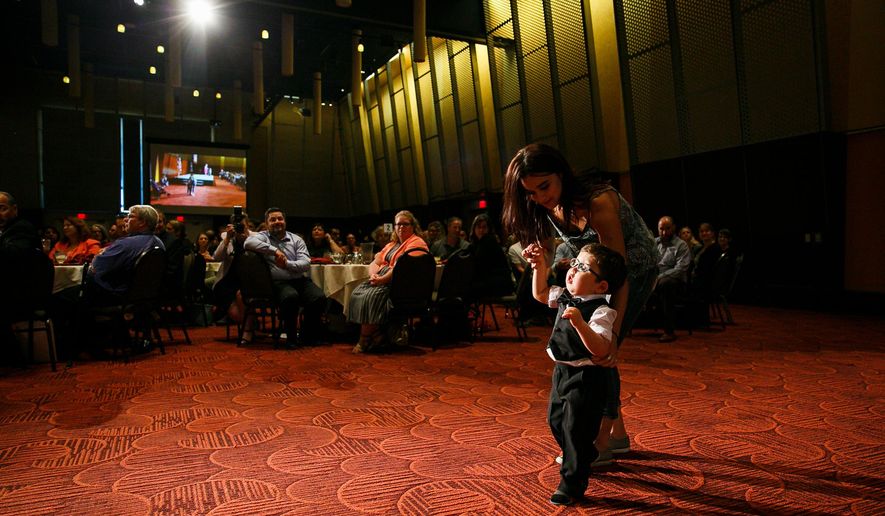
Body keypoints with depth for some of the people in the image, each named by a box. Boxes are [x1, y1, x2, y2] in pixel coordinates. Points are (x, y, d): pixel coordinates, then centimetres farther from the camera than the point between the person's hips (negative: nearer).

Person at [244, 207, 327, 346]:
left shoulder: (296, 239, 16)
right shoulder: (263, 236, 10)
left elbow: (306, 263, 2)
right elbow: (248, 242, -16)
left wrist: (287, 263, -16)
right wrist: (275, 250, -19)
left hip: (301, 280, 3)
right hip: (279, 282, -3)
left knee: (319, 298, -25)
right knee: (291, 297, -36)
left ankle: (307, 336, -2)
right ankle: (291, 336, -12)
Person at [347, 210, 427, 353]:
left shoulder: (416, 242, -4)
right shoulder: (391, 245, 25)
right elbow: (375, 263, 19)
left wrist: (382, 279, -21)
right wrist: (373, 275, -4)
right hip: (381, 280, 9)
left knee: (371, 296, -28)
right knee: (358, 292, -14)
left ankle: (364, 341, -17)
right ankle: (376, 335, -18)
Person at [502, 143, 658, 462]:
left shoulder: (597, 202, -34)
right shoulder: (549, 207, -12)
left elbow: (620, 271, -36)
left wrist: (613, 334, -42)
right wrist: (541, 258, -22)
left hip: (636, 268, -7)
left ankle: (600, 444, 2)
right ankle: (617, 434, 22)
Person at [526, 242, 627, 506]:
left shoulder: (601, 311, -23)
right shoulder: (565, 297, 2)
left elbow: (600, 350, -33)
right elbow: (540, 294, 19)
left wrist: (580, 323, -46)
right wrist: (540, 268, 6)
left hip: (586, 377, -9)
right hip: (562, 371, 9)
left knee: (575, 427, -3)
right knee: (555, 419, 21)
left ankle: (572, 483, 14)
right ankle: (588, 456, 46)